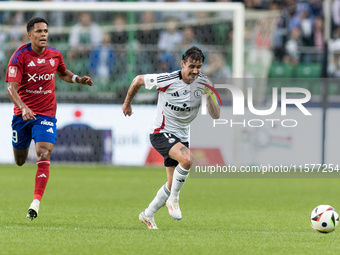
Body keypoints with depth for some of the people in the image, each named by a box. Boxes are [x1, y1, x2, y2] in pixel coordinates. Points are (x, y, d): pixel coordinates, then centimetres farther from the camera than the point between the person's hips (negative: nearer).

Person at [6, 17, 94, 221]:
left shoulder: (55, 55, 2)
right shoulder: (20, 56, -11)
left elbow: (63, 74, 25)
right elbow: (11, 87, -18)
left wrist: (79, 79, 4)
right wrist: (23, 108, -34)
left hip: (46, 114, 1)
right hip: (23, 113, -1)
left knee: (43, 156, -18)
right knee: (20, 161, 12)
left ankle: (36, 202, -20)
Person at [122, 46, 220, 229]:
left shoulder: (203, 82, -7)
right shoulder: (167, 80, -19)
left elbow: (215, 115, -8)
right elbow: (138, 80, -2)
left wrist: (209, 96, -25)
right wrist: (127, 103, 10)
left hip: (182, 136, 6)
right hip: (161, 132, -6)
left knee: (173, 184, 11)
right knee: (186, 159, -33)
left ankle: (148, 215, 32)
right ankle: (173, 199, -13)